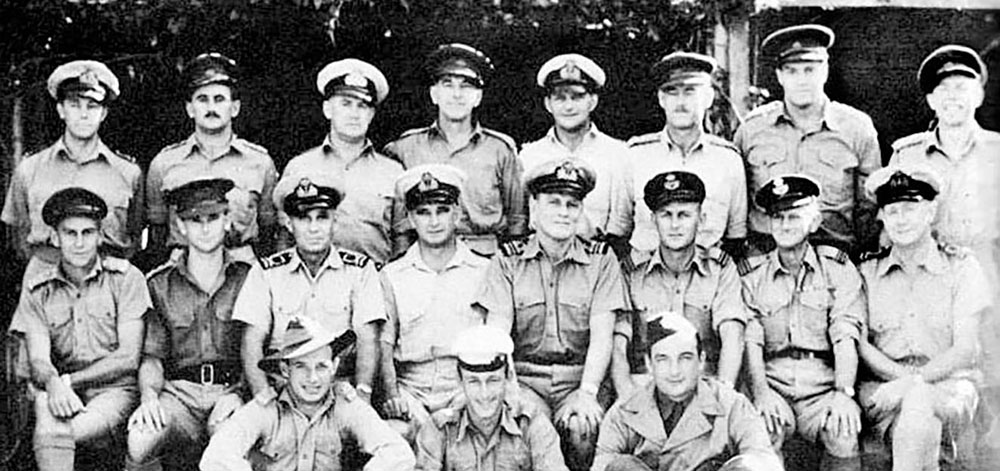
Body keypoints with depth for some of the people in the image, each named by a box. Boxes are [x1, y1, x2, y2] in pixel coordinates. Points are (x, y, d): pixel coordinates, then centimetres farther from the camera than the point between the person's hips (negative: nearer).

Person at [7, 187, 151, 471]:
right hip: (60, 391, 2)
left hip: (114, 387, -2)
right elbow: (38, 360, -1)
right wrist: (54, 384, -25)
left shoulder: (125, 278, 1)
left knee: (50, 435, -31)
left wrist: (69, 380, -13)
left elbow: (128, 358, -5)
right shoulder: (37, 290, 9)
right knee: (49, 427, -34)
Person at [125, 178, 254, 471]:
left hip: (234, 389, -2)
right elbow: (152, 356, 11)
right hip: (180, 391, 2)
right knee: (140, 441, -29)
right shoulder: (160, 284, 13)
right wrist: (149, 395, -9)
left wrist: (240, 393, -13)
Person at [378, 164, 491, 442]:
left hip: (468, 388, 0)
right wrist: (393, 396, -11)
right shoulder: (392, 276, 12)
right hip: (411, 390, 0)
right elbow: (383, 347, 6)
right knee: (397, 433, -30)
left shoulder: (485, 272, 9)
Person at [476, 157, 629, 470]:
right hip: (524, 379, 0)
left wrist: (586, 393, -17)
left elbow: (601, 336, -2)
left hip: (580, 379, 0)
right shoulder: (508, 260, 8)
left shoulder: (601, 259, 8)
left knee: (583, 430, -31)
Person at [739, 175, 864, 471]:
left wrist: (844, 392, -16)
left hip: (822, 386, 0)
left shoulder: (838, 268, 12)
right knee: (765, 424, -32)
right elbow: (750, 342, 3)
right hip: (773, 382, 0)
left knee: (844, 434, -30)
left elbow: (845, 338, 1)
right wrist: (761, 391, -16)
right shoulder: (752, 275, 13)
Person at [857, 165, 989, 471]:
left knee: (917, 400, -36)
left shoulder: (960, 267, 7)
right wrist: (900, 376, -17)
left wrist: (914, 382, -18)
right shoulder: (868, 271, 12)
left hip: (948, 385, -1)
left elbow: (963, 350, -2)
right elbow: (860, 344, 1)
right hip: (882, 385, 1)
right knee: (918, 400, -35)